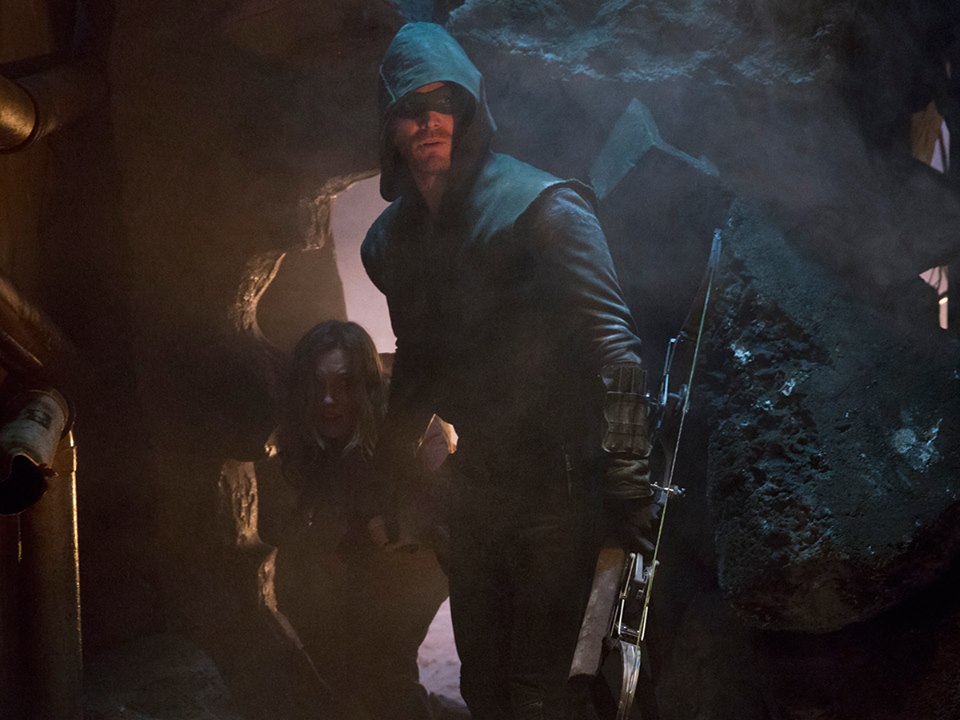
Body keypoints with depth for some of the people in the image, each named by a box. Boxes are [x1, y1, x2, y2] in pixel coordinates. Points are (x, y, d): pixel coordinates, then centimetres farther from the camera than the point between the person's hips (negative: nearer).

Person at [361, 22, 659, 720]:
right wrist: (393, 462, 16)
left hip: (557, 486, -6)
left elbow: (612, 347, -22)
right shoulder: (394, 237, 6)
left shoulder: (540, 206, -16)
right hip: (478, 485, 7)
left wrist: (629, 490, -29)